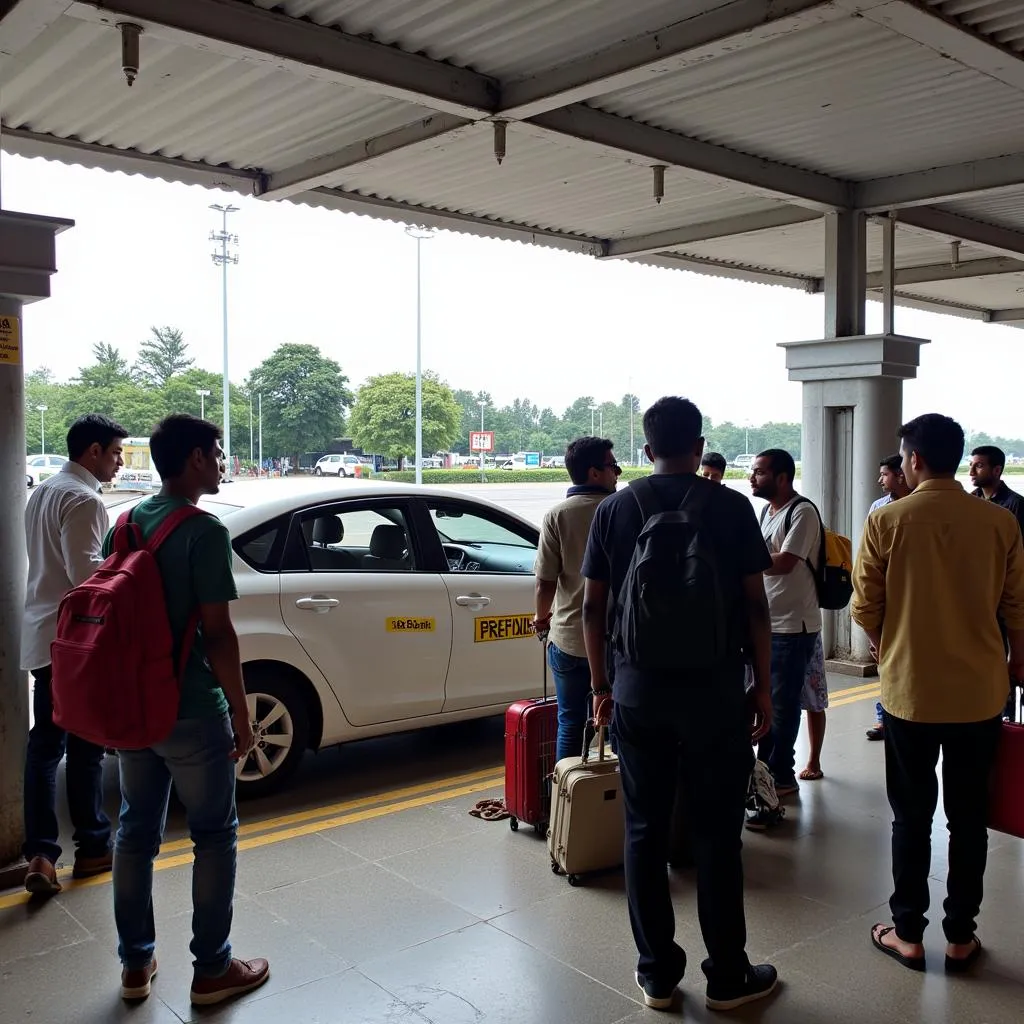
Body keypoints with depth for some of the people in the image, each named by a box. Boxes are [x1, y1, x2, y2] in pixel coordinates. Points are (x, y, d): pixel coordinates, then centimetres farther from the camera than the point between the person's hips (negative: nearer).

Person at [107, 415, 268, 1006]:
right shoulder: (204, 532, -17)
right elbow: (217, 634, -19)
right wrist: (242, 715, -10)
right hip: (191, 711, -7)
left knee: (136, 832, 16)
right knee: (215, 836, 7)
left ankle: (136, 964, 28)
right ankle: (212, 970, 16)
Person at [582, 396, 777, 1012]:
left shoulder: (614, 510, 3)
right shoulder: (731, 507, -3)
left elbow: (594, 606, 3)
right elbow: (755, 604, -4)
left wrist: (602, 686, 11)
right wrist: (763, 687, 4)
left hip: (637, 690, 2)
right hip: (714, 689, -2)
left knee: (645, 832, 10)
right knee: (717, 834, 8)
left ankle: (657, 973, 20)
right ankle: (728, 977, 19)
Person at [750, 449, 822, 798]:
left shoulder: (803, 512, -16)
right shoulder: (766, 511, 12)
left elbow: (783, 563, -24)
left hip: (793, 627, -9)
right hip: (765, 623, 9)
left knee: (782, 704, 0)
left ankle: (782, 776, 13)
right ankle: (766, 769, 27)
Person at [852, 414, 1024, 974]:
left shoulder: (887, 521, -12)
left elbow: (865, 607, -6)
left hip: (910, 690, -2)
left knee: (912, 816, 12)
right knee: (968, 816, 14)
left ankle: (907, 933, 21)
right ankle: (960, 936, 24)